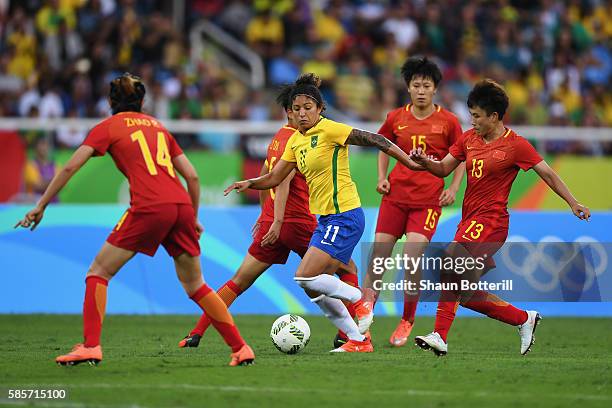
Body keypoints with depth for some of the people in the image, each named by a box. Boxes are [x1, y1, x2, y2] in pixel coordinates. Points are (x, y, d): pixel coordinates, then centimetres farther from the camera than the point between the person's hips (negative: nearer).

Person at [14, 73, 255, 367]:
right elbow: (192, 176, 20)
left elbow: (70, 168, 3)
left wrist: (41, 206, 8)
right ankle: (240, 347, 14)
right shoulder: (157, 126, 25)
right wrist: (193, 219, 29)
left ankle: (90, 346, -7)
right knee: (194, 285, 17)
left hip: (148, 208, -5)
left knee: (99, 272, 6)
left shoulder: (108, 127, 11)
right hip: (181, 205, 5)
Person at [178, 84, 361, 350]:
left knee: (239, 282, 9)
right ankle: (345, 335, 0)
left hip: (271, 222, 8)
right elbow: (283, 180, -23)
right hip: (298, 223, -8)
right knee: (348, 270, 8)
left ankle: (195, 335, 2)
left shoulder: (279, 136, 15)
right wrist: (278, 220, -30)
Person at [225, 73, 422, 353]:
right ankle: (358, 341, 14)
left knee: (306, 277, -17)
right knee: (314, 289, 6)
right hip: (326, 219, 9)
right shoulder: (295, 140, 11)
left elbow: (373, 139, -14)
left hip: (344, 217, -9)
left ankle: (359, 299, 2)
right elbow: (274, 178, 17)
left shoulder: (329, 130, -12)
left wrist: (410, 162, -17)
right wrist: (249, 183, -2)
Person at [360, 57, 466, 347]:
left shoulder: (447, 121, -1)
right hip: (396, 195, 3)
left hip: (428, 199, -3)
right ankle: (365, 311, 8)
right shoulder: (396, 118, 5)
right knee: (378, 255, -3)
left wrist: (453, 188, -4)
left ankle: (407, 322, 5)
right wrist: (382, 176, 7)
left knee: (412, 260, -12)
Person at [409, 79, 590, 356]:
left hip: (491, 221, -8)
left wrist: (572, 203, -5)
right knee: (466, 294, 7)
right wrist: (425, 161, -8)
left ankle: (440, 336, -25)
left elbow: (547, 174, -1)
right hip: (469, 220, 8)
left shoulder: (516, 145, -6)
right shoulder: (469, 138, 10)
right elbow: (444, 169, 12)